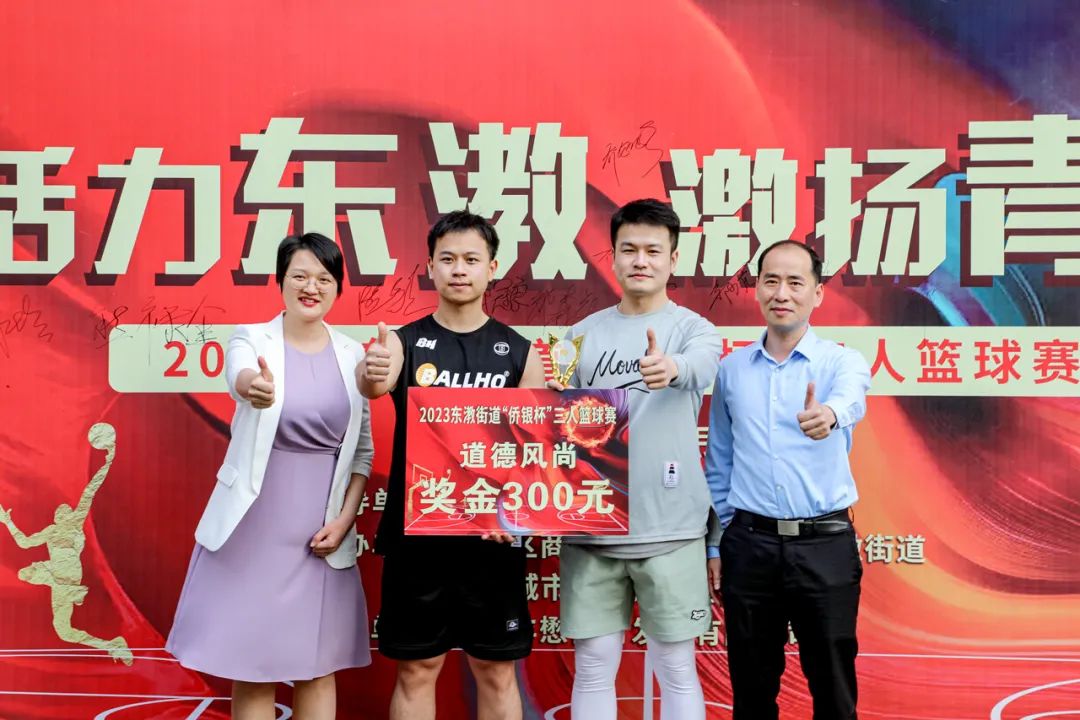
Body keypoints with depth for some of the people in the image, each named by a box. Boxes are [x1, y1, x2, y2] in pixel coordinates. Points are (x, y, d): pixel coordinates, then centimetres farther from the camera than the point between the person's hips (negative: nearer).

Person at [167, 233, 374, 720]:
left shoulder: (353, 356, 5)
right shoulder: (250, 339, -4)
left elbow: (363, 448, 8)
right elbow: (240, 375, -29)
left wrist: (345, 519, -4)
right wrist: (253, 387, -52)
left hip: (321, 529, 2)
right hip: (256, 524, -2)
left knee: (318, 667, 9)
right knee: (250, 664, 4)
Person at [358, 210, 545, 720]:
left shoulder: (519, 352, 3)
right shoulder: (404, 342, 1)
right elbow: (374, 384, -21)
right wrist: (371, 375, -45)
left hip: (492, 537, 0)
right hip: (415, 534, 0)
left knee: (496, 672, 8)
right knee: (416, 669, 8)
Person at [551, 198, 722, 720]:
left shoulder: (693, 329, 0)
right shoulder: (583, 334, 10)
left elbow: (699, 364, -24)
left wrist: (671, 368, -46)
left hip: (669, 529, -2)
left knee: (676, 670, 7)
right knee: (593, 667, 9)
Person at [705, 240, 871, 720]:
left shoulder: (841, 362, -1)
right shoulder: (731, 369, 8)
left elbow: (851, 398, -26)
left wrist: (828, 413, -50)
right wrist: (715, 544, 9)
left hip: (825, 545, -2)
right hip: (750, 544, 2)